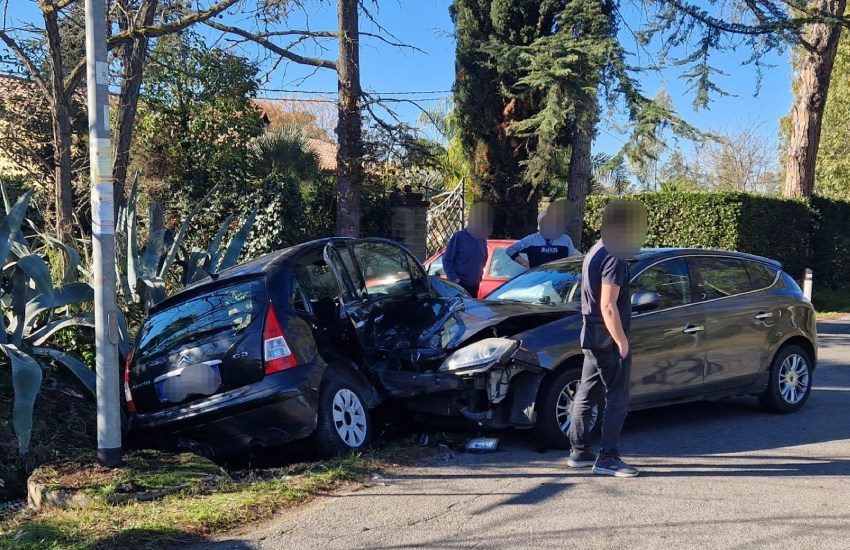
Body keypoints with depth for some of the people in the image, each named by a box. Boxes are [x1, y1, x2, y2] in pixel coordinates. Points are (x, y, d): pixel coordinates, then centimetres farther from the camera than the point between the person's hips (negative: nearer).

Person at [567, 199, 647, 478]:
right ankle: (607, 458, 1)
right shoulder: (614, 258, -18)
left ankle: (579, 452, 20)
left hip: (592, 338, 10)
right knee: (616, 400, -2)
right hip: (608, 340, -10)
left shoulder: (595, 252, 14)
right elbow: (608, 307, -23)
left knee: (586, 396, 13)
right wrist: (622, 341, -18)